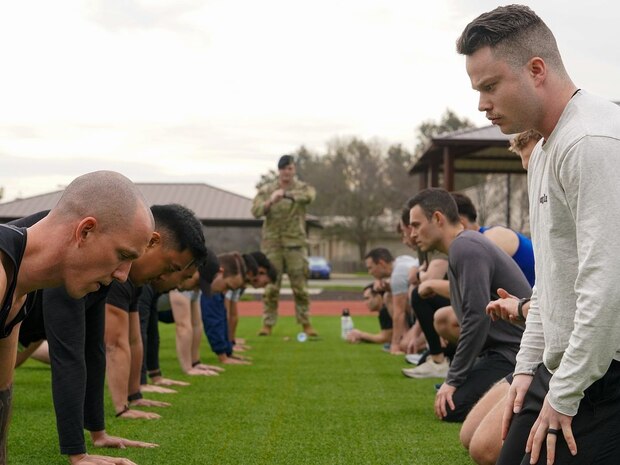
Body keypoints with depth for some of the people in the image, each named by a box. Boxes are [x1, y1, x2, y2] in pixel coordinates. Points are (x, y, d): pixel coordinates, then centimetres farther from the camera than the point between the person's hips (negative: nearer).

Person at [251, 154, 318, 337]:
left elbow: (309, 195, -22)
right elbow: (255, 210, -6)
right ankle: (268, 323, 7)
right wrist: (270, 202, -27)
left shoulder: (302, 187, 3)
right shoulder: (266, 190, 7)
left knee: (300, 285, 1)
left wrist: (285, 194, -35)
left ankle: (305, 323, 10)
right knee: (271, 286, 1)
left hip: (295, 243, -1)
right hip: (272, 243, 1)